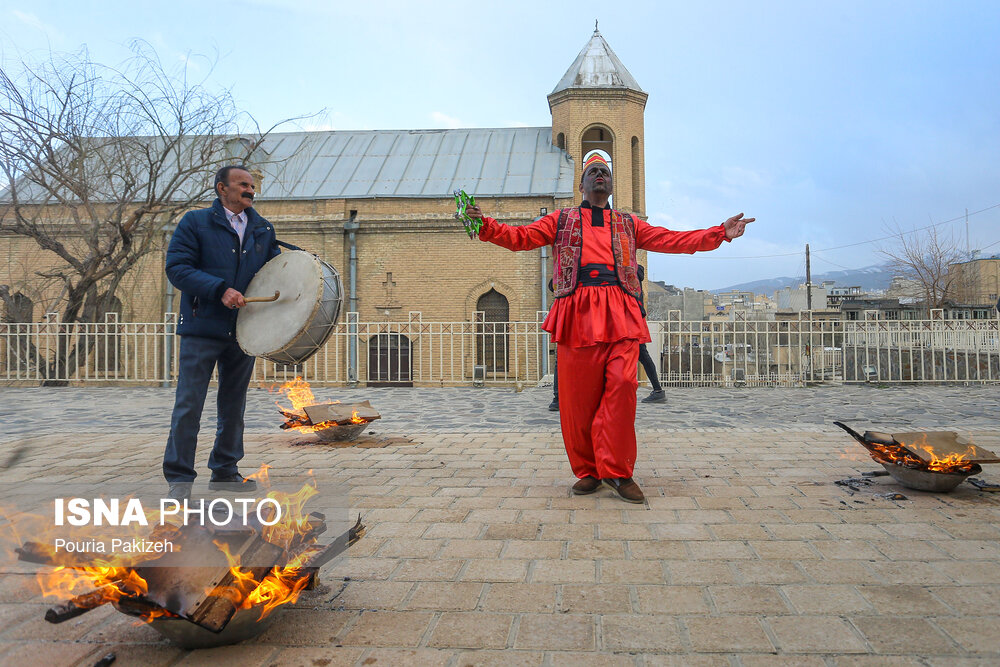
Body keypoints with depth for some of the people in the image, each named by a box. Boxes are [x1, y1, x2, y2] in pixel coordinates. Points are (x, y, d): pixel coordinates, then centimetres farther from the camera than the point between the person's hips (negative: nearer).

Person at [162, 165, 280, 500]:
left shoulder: (263, 229, 14)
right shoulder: (195, 222, 0)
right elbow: (177, 268, -9)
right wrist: (220, 290, -20)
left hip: (245, 330, 5)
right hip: (202, 328, -4)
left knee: (234, 404, 12)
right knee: (188, 404, -3)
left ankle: (225, 471, 24)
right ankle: (179, 478, 7)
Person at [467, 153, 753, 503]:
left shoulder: (629, 224, 27)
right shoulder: (561, 220, 23)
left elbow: (673, 240, 22)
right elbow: (521, 237, 14)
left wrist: (720, 233, 13)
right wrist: (485, 225, -1)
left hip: (620, 314, 1)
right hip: (577, 311, 0)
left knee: (622, 384, -17)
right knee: (578, 395, -3)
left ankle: (617, 471, -6)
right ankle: (588, 471, 11)